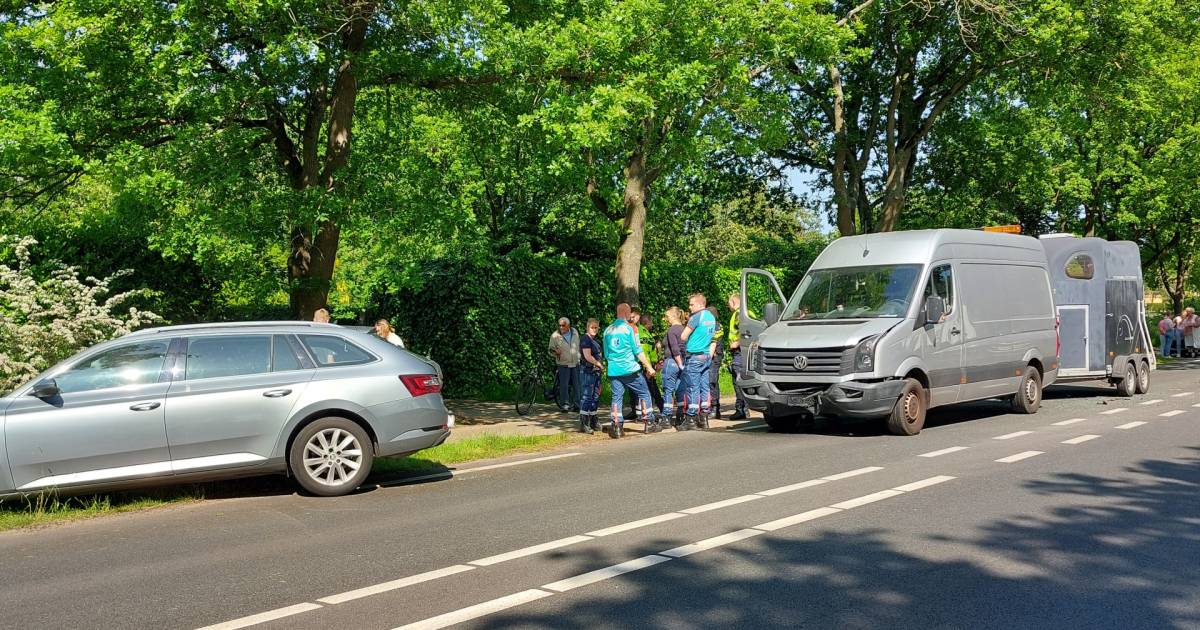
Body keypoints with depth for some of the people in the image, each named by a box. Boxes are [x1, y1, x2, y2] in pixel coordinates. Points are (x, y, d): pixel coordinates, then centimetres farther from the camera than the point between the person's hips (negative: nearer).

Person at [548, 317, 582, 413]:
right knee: (563, 385, -8)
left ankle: (576, 405, 15)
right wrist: (555, 352, -24)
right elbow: (551, 350, -2)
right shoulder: (555, 336, -7)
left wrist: (579, 357, 19)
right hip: (563, 364, -4)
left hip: (575, 364, 4)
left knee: (576, 385, 6)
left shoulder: (575, 332, 6)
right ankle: (565, 405, 0)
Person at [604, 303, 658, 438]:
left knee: (616, 397, 6)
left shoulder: (608, 330, 8)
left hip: (613, 370, 5)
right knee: (644, 394, 8)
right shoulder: (629, 328, -8)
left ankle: (616, 427, 1)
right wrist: (649, 366, -2)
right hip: (630, 370, -5)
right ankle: (649, 423, 11)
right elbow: (638, 351, -8)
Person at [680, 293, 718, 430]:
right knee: (704, 387, 9)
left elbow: (683, 337, -11)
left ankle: (691, 419, -3)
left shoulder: (696, 316, -12)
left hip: (694, 357, -8)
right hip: (707, 357, 8)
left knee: (693, 388, -5)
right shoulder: (712, 317, 14)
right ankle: (703, 418, 12)